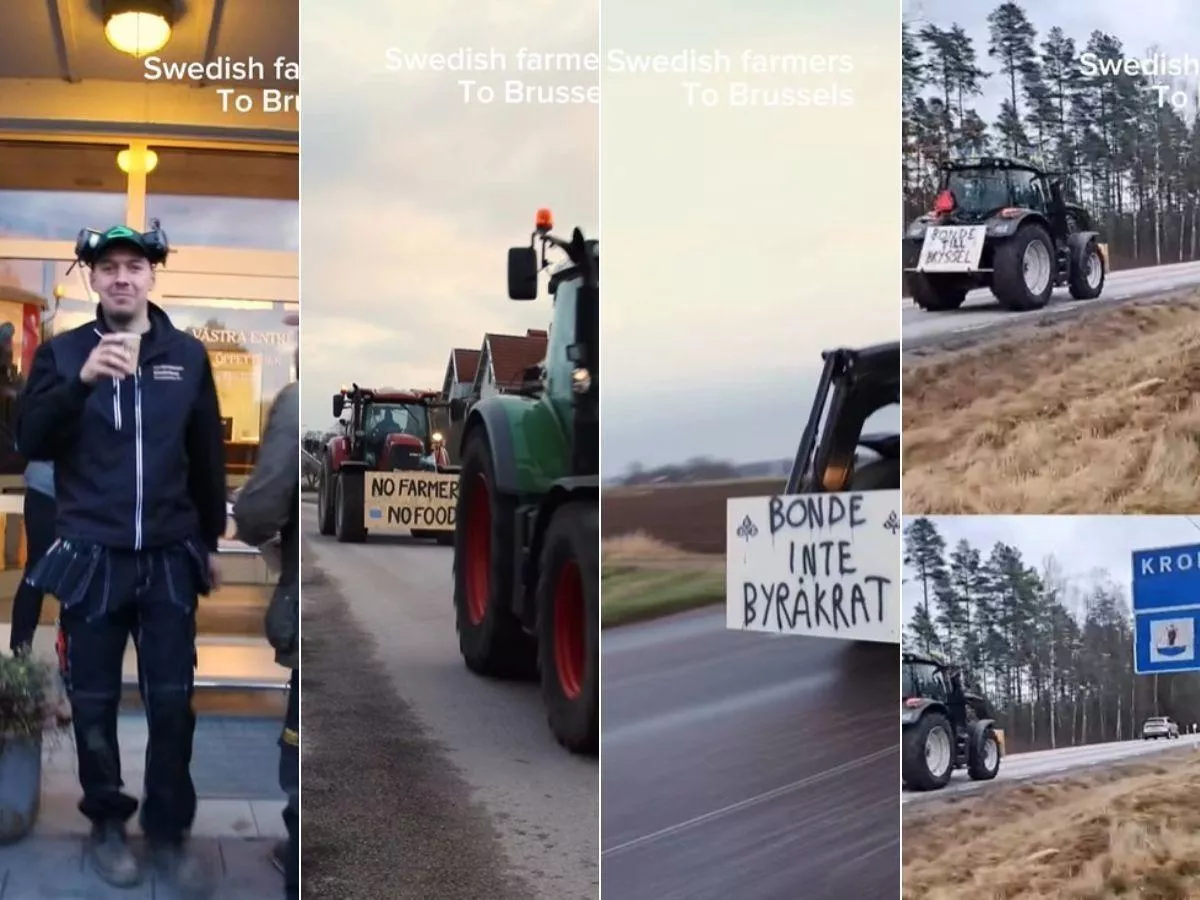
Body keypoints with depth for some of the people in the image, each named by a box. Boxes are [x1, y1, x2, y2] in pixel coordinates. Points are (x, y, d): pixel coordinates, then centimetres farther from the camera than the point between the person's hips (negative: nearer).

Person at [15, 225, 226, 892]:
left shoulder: (189, 355, 4)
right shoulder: (62, 352, 1)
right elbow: (30, 443, -9)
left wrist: (212, 543, 14)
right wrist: (82, 381, -23)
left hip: (169, 558, 1)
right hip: (91, 557, -1)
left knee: (173, 700, 2)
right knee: (95, 700, 6)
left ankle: (170, 831, 15)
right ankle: (107, 824, 22)